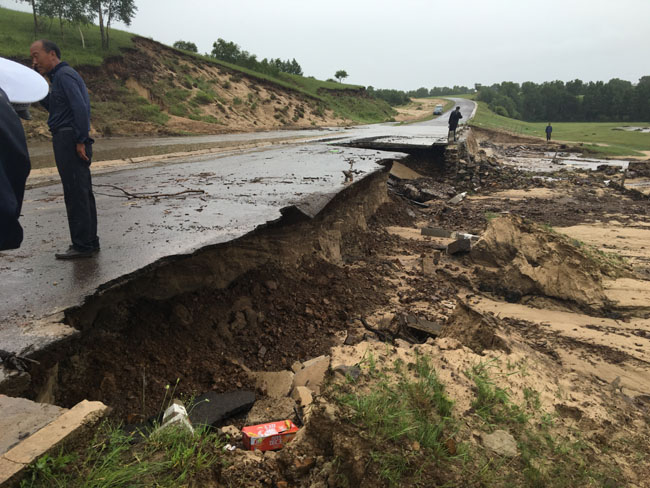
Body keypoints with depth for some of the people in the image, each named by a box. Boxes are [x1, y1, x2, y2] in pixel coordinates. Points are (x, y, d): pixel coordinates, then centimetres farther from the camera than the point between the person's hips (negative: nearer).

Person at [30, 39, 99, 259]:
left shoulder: (64, 75, -10)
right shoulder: (62, 75, 22)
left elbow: (80, 107, -21)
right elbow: (54, 107, 23)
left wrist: (80, 140, -22)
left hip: (69, 140, -10)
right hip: (72, 140, 10)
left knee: (76, 194, -8)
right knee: (82, 193, 11)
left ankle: (82, 245, -3)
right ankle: (89, 241, 18)